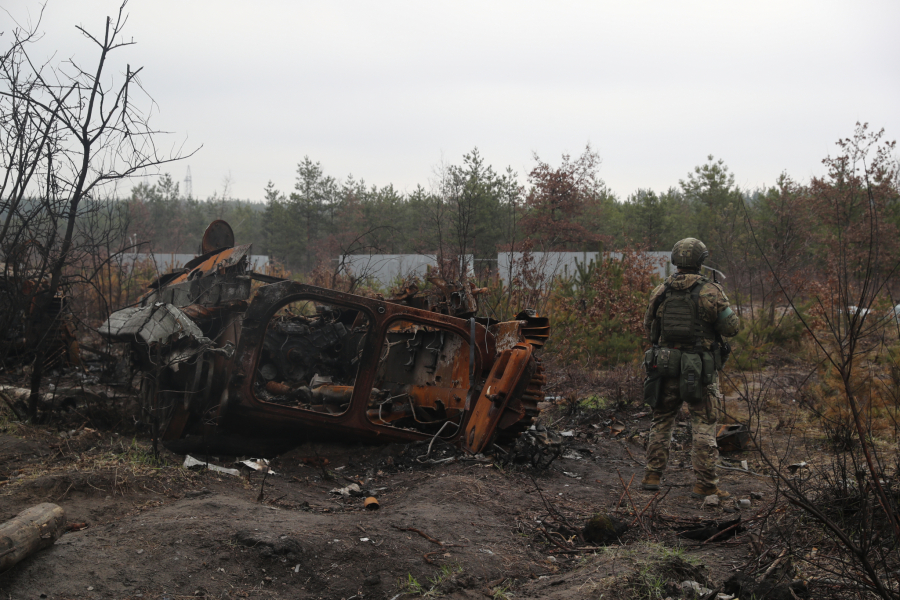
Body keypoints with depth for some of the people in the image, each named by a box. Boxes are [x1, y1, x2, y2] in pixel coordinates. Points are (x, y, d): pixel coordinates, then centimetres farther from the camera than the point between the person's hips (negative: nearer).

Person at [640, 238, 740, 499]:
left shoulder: (661, 290, 2)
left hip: (665, 366, 4)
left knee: (661, 421, 16)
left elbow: (648, 327, 11)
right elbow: (731, 327, -9)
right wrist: (723, 307, 10)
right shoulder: (710, 291, -10)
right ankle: (706, 484, 2)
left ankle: (652, 476, 16)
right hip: (700, 369, -4)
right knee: (704, 426, 2)